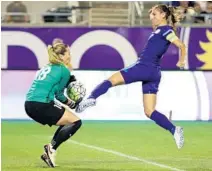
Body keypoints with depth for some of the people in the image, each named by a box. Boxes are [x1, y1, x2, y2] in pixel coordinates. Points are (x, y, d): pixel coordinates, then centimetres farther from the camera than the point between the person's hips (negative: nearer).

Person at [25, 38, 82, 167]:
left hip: (30, 105, 9)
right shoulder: (64, 70, -2)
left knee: (67, 121, 23)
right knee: (76, 122, 1)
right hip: (42, 105, -9)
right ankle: (52, 148, -10)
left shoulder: (47, 68, 23)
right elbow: (59, 95, -1)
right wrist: (71, 104, 15)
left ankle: (50, 152, 12)